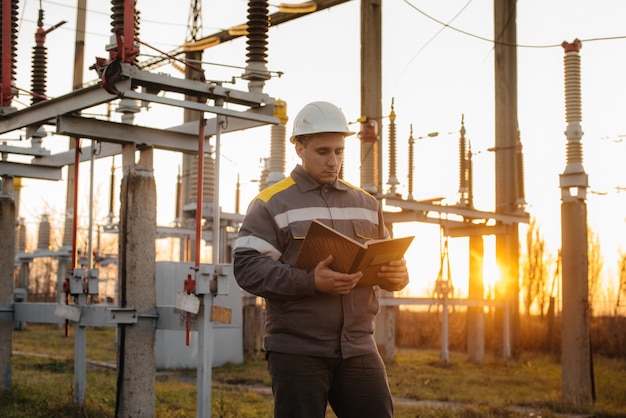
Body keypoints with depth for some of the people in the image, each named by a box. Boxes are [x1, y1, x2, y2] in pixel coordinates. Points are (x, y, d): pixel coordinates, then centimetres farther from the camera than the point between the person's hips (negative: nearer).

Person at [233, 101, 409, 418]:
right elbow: (247, 267, -10)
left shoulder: (366, 204, 16)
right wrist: (310, 282, -23)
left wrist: (398, 275, -4)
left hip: (358, 349, 4)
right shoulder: (272, 203, 1)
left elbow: (388, 261, 22)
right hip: (297, 351, -4)